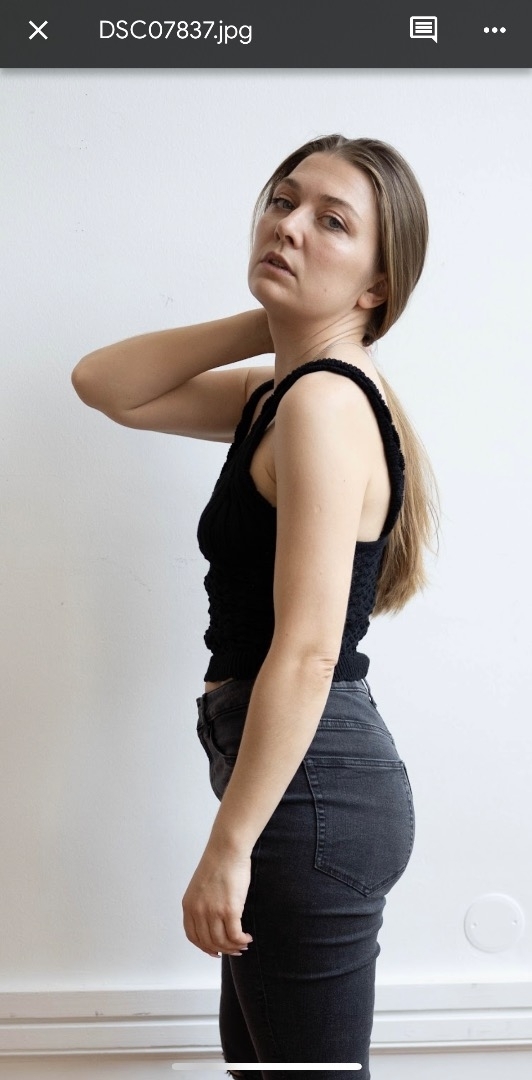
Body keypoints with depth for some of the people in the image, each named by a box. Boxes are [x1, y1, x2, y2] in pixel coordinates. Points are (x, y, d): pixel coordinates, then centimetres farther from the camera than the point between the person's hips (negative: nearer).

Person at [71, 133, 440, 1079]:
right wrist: (263, 325, 3)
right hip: (308, 780, 10)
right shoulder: (278, 389, 10)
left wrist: (228, 846, -19)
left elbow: (306, 652, -24)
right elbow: (103, 385, 13)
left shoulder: (323, 402, -19)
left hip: (314, 788, -10)